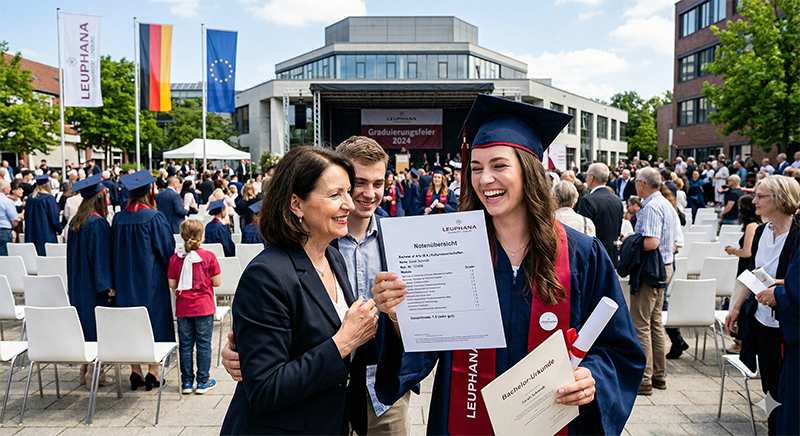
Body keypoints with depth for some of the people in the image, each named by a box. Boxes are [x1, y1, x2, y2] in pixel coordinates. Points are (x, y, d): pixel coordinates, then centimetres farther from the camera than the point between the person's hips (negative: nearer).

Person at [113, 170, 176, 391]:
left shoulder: (118, 219, 1)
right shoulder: (154, 217, -13)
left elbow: (114, 252, 9)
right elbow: (167, 249, -9)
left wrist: (120, 277, 18)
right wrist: (170, 273, 6)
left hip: (125, 280, 4)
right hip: (151, 278, -4)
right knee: (154, 319, 4)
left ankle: (135, 372, 15)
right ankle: (153, 372, 6)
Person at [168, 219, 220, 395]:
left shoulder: (175, 258, -2)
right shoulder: (208, 256, -9)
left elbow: (172, 284, 0)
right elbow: (217, 282, -8)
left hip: (183, 308, 2)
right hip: (203, 307, -2)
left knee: (185, 344, 10)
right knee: (203, 344, 6)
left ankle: (187, 382, 17)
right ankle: (203, 382, 12)